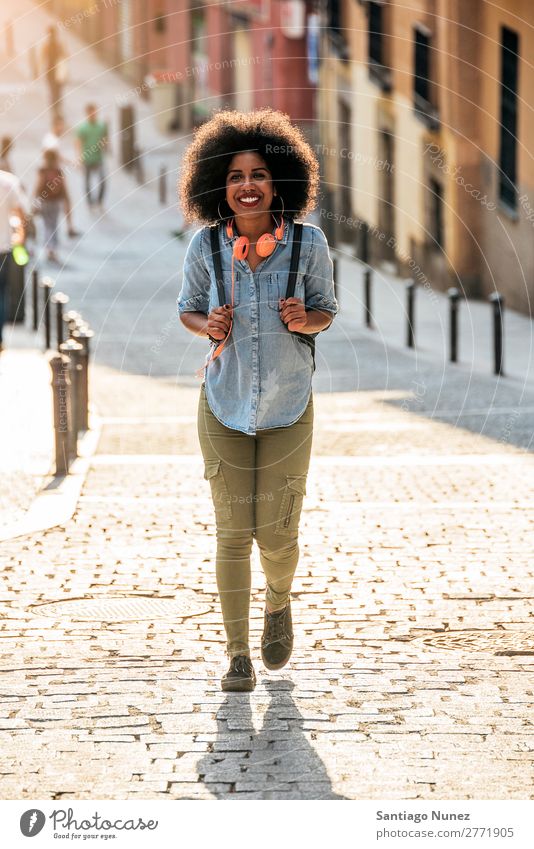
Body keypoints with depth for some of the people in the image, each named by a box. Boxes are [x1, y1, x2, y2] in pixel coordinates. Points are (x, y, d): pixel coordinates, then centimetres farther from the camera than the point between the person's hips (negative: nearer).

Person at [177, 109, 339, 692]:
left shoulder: (308, 242, -8)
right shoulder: (205, 244, -7)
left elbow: (326, 312, 5)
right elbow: (187, 309, 9)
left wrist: (304, 319, -18)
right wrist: (208, 326, -14)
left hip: (288, 410, 0)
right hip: (224, 408, 0)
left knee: (277, 537, 2)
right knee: (233, 533, 1)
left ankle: (279, 602, 37)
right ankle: (238, 654, 15)